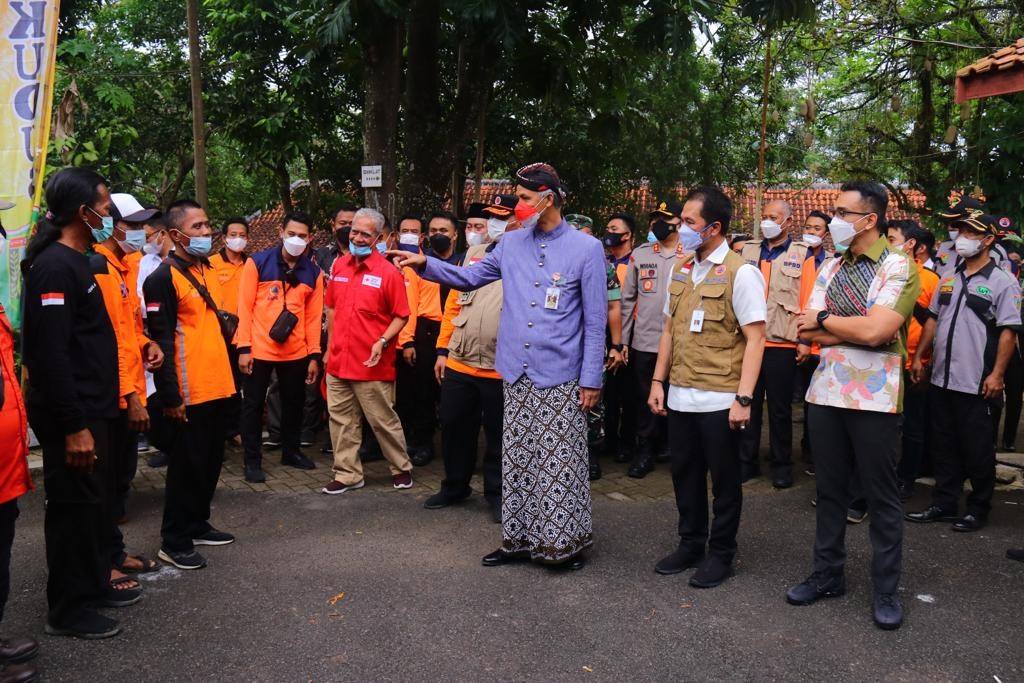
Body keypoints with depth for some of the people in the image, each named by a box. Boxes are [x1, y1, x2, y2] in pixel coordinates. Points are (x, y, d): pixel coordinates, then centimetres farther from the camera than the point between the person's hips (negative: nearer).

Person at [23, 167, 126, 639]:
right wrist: (74, 426, -23)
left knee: (95, 501, 18)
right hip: (72, 415, -9)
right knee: (74, 506, 1)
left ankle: (94, 584, 32)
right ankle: (68, 609, 14)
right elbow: (50, 354, -23)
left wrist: (96, 414, 17)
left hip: (91, 408, 9)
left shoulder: (76, 262, 12)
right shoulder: (54, 266, -18)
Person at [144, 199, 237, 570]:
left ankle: (197, 525, 30)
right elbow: (160, 340, -16)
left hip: (217, 385, 8)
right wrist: (170, 396, -18)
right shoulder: (164, 278, -12)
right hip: (190, 392, -8)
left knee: (211, 460, 15)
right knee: (188, 464, 0)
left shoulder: (208, 271, 14)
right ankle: (174, 541, 11)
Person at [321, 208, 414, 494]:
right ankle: (348, 474, 22)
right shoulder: (339, 266, 7)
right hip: (338, 361, 5)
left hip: (372, 365, -5)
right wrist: (330, 348, 15)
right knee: (341, 420, 10)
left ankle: (401, 468, 24)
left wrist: (382, 342, -21)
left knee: (383, 421, 5)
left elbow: (401, 316, -7)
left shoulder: (388, 272, -9)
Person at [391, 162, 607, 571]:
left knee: (559, 464, 2)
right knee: (517, 462, 12)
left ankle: (566, 542, 17)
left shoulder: (586, 249, -5)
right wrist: (425, 264, 0)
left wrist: (591, 380, -8)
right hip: (516, 376, 5)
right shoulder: (511, 244, 8)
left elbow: (595, 321, -5)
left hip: (560, 380, -5)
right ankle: (520, 540, 24)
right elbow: (467, 277, 16)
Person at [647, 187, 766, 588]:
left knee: (724, 479, 8)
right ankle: (690, 544, 31)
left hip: (719, 399, -6)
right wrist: (659, 381, 10)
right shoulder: (680, 270, 10)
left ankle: (721, 554, 23)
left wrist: (743, 399, -18)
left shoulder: (740, 273, -10)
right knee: (685, 473, 15)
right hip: (679, 396, 6)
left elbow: (755, 338, -13)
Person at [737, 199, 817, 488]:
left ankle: (782, 465, 19)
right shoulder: (747, 250, 10)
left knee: (780, 408, 8)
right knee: (748, 404, 10)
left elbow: (807, 299, -3)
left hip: (782, 344, -3)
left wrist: (805, 340, -8)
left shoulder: (802, 255, 0)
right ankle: (747, 461, 20)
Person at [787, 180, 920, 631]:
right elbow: (808, 332, 0)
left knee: (881, 496, 6)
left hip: (874, 398, -5)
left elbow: (874, 330, -23)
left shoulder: (898, 267, -9)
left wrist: (825, 319, -8)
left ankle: (886, 590, 20)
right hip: (826, 392, 6)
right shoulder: (830, 269, 10)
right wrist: (857, 326, -12)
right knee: (829, 489, 14)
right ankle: (827, 574, 29)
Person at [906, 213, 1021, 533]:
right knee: (944, 447, 14)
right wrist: (919, 357, 12)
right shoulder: (948, 277, 11)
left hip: (977, 384, -6)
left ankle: (979, 509, 19)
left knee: (978, 451, 5)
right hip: (942, 378, 6)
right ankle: (943, 505, 25)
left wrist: (997, 374, -17)